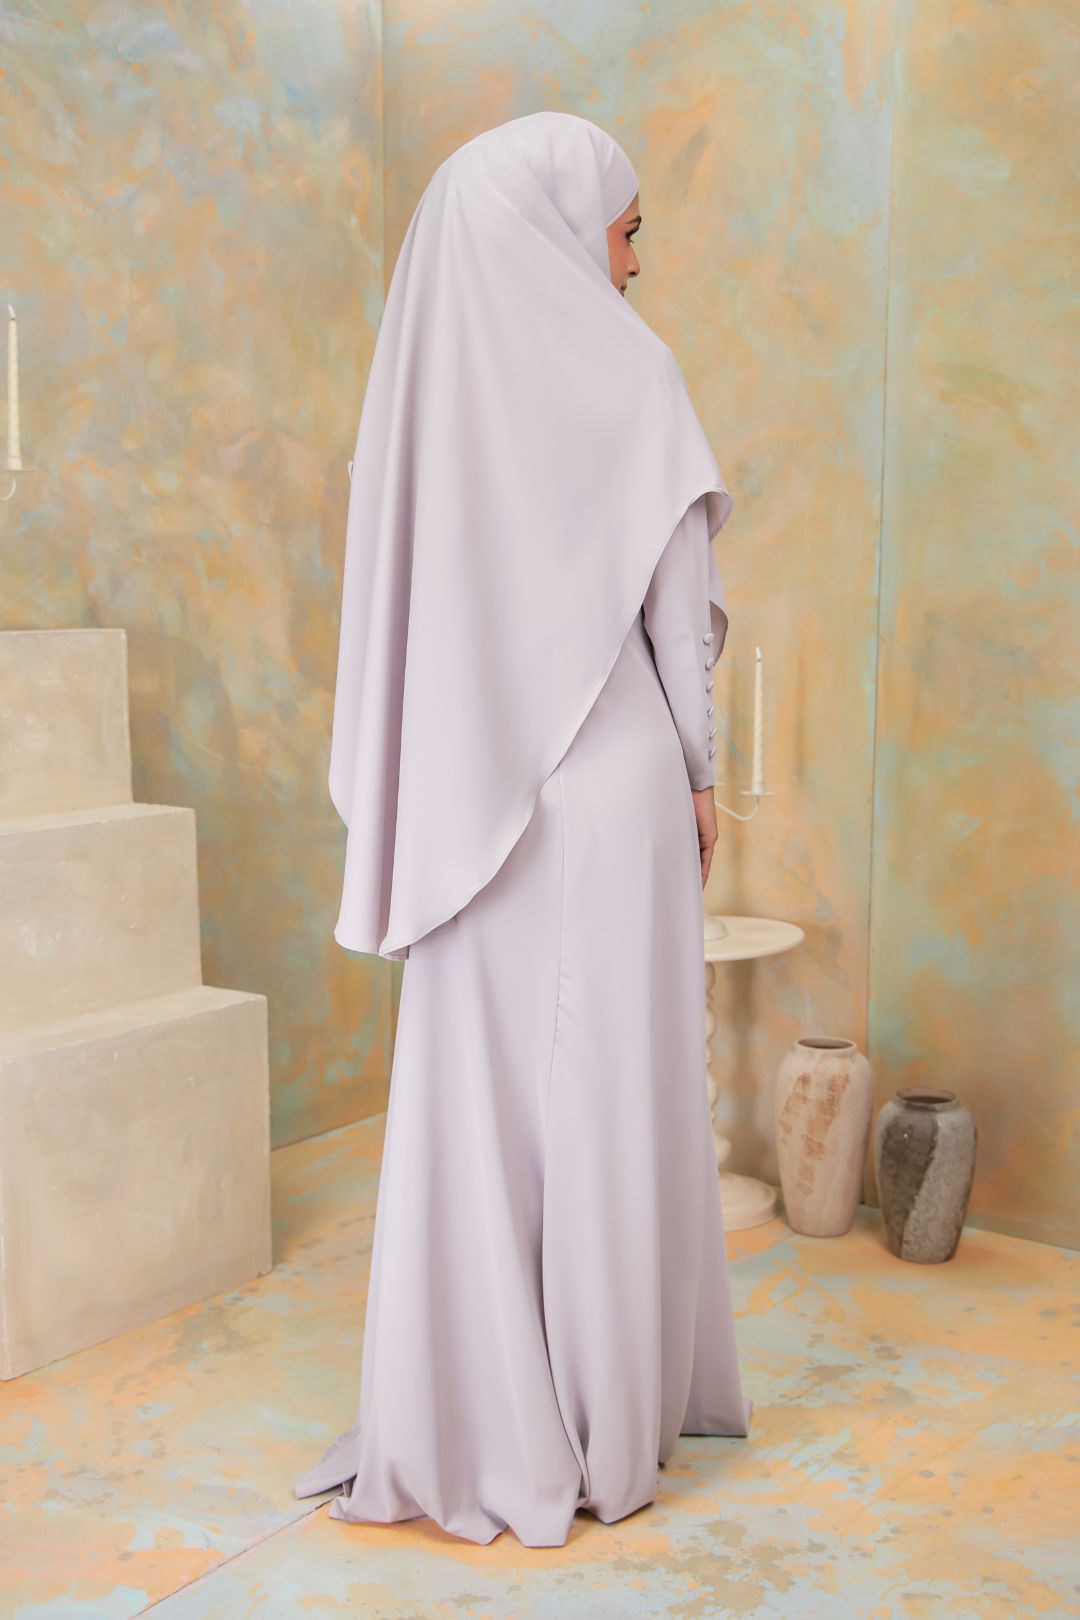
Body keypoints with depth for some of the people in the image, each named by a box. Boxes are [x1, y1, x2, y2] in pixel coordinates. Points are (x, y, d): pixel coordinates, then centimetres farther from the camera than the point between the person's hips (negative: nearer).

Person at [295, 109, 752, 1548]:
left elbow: (402, 600, 8)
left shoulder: (422, 376, 7)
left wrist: (458, 778, 15)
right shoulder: (622, 366, -7)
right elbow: (679, 603, -7)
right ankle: (606, 1420, 16)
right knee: (609, 1095, 4)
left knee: (474, 1097, 10)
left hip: (469, 800, 5)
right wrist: (699, 771, 4)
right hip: (610, 792, -4)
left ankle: (467, 1418, 18)